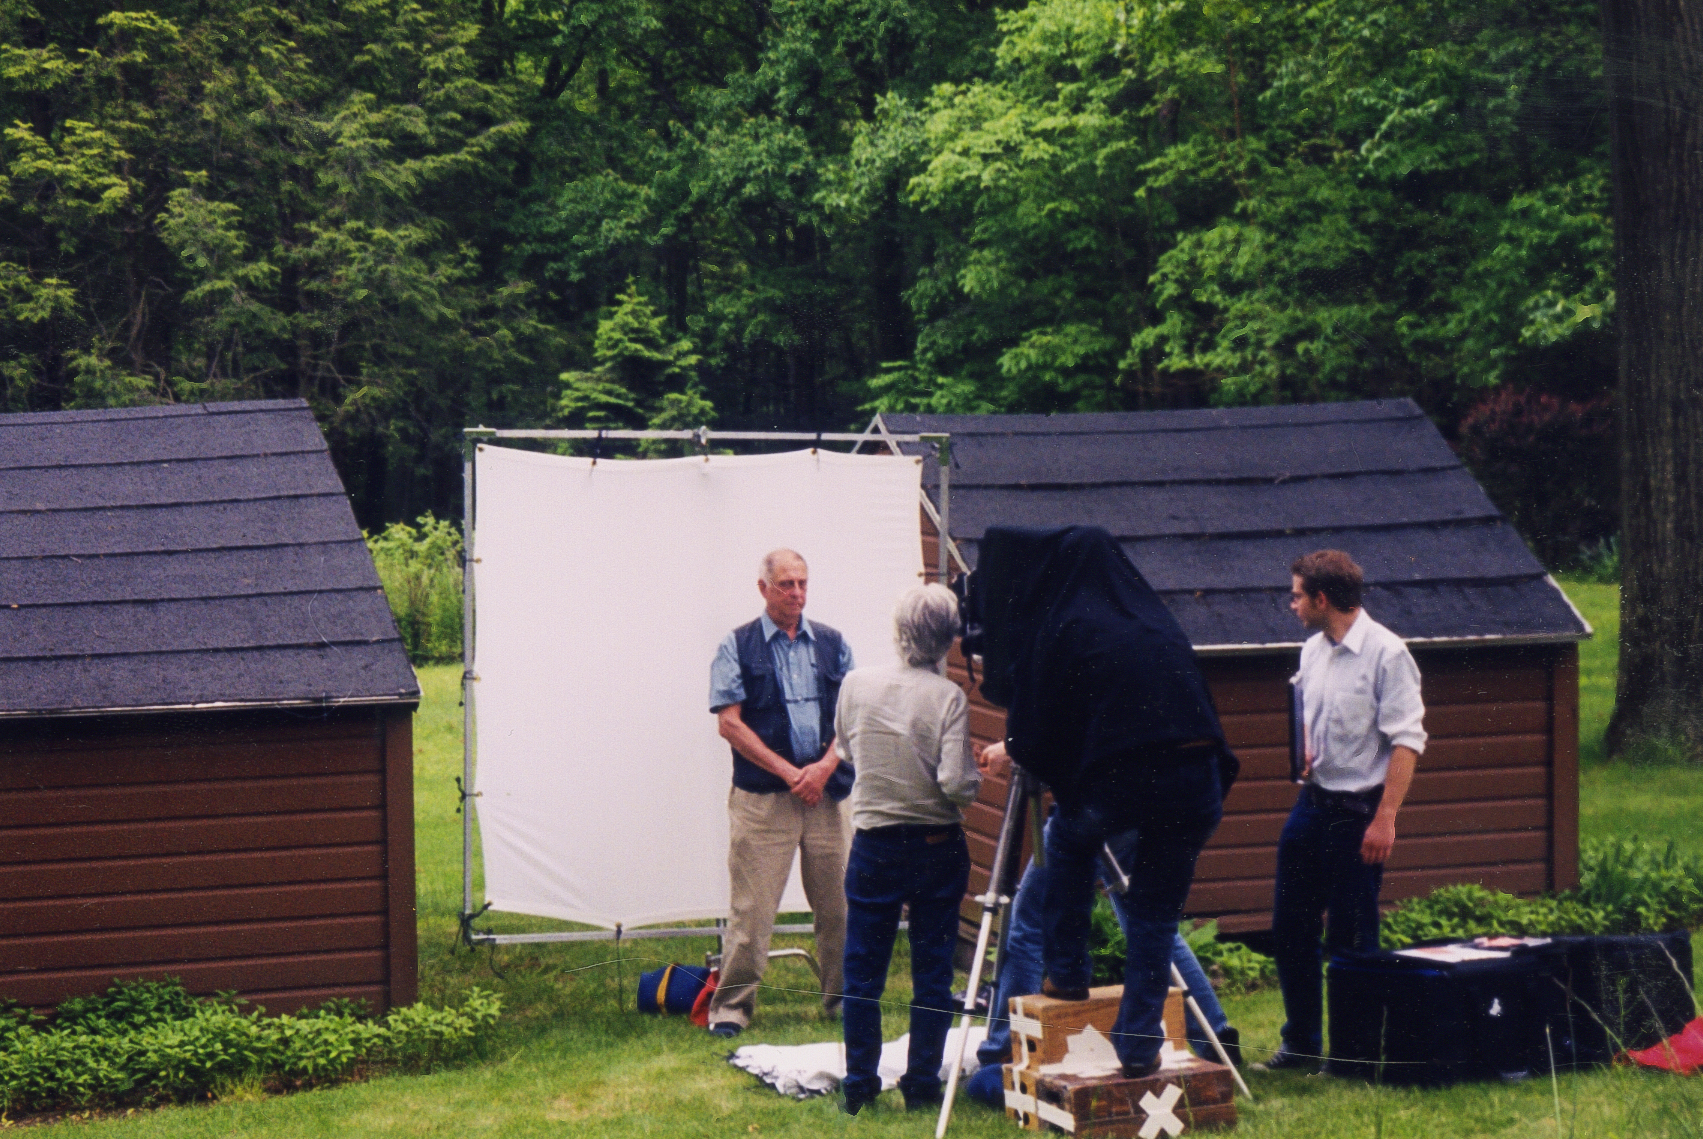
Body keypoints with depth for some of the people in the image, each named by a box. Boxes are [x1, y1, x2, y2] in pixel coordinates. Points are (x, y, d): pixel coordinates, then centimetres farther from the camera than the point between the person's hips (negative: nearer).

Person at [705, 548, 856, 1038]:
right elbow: (730, 722, -4)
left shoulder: (832, 644, 13)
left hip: (825, 791, 3)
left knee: (837, 900, 5)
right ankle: (732, 1004, 2)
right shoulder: (738, 647, 3)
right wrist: (788, 772, -10)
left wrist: (825, 766, -9)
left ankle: (842, 996, 17)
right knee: (750, 905, -5)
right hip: (762, 795, -3)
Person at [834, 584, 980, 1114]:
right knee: (932, 972, 8)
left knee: (862, 972, 10)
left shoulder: (857, 685, -6)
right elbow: (956, 783, -19)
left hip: (873, 846, 2)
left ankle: (859, 1086, 14)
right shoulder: (948, 697, -14)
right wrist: (977, 770, 2)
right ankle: (922, 1085, 12)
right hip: (937, 847, -1)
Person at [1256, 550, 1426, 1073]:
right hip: (1311, 803, 8)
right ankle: (1302, 1043, 23)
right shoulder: (1312, 651, 10)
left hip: (1358, 811, -8)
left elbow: (1407, 739, -15)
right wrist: (1303, 750, 8)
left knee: (1352, 940, -1)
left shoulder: (1385, 652, -13)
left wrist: (1385, 817, -20)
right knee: (1290, 927, 11)